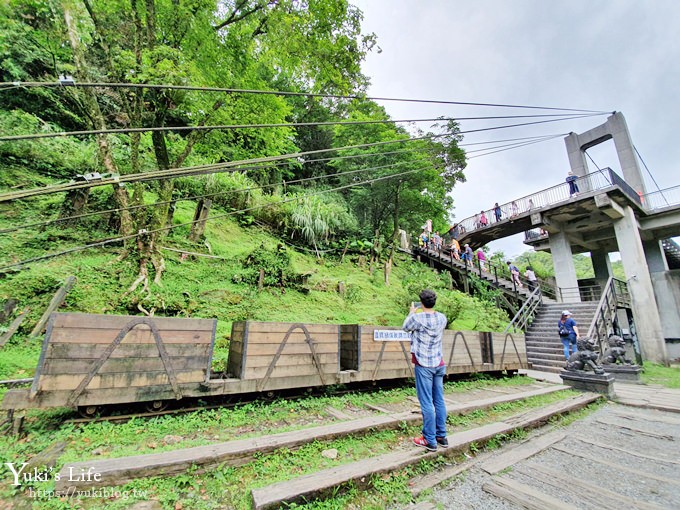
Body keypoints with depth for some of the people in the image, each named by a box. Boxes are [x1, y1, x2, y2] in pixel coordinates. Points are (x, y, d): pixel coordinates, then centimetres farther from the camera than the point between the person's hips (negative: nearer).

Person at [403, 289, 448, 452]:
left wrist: (411, 313, 19)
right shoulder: (442, 318, 0)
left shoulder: (417, 318, -16)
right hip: (439, 364, 6)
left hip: (424, 365, -6)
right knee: (439, 401, 14)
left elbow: (405, 327, 4)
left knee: (427, 403, 1)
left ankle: (430, 441, 9)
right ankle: (442, 436, 24)